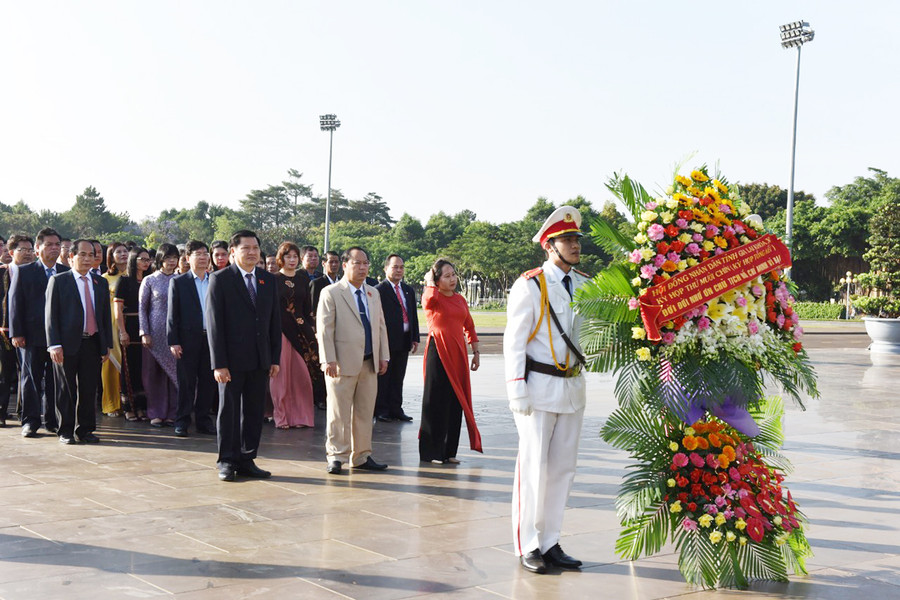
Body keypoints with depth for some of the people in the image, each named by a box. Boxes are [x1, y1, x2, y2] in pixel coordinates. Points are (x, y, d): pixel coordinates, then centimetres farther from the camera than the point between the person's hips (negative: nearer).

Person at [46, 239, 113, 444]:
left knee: (89, 390, 5)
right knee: (66, 390, 3)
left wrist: (107, 345, 9)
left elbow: (106, 315, 15)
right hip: (67, 344, -4)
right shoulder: (58, 281, 1)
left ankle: (85, 430, 15)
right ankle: (66, 432, 12)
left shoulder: (101, 283, 14)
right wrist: (54, 344, -12)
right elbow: (51, 315, -3)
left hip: (93, 343, 4)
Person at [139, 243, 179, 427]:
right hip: (156, 332, -1)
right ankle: (156, 413, 10)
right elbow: (142, 308, 2)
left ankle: (172, 413, 9)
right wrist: (144, 333, -5)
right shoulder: (149, 281, 3)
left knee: (174, 371, 1)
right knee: (154, 373, 2)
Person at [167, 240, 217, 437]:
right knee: (186, 382, 2)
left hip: (211, 338, 3)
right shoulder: (178, 282, 2)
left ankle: (204, 419, 17)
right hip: (188, 340, -3)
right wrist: (173, 341, -7)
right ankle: (182, 421, 11)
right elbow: (172, 314, -1)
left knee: (208, 381, 7)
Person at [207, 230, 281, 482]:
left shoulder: (269, 280, 10)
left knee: (254, 412, 9)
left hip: (261, 360, 4)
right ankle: (227, 461, 14)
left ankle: (246, 460, 18)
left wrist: (275, 358, 5)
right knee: (229, 410, 4)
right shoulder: (220, 279, -4)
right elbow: (214, 323, -8)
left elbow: (275, 321, 11)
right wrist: (219, 363, -14)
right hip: (233, 359, -4)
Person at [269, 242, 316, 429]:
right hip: (280, 331, -4)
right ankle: (281, 416, 7)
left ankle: (300, 416, 11)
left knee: (300, 375, 2)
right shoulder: (273, 280, -1)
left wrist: (312, 332, 8)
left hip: (300, 332, 4)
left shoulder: (302, 280, 12)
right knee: (281, 374, 0)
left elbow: (307, 308, 13)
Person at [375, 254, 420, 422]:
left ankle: (396, 408, 19)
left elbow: (414, 315, 18)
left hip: (404, 341, 6)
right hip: (386, 341, -6)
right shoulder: (379, 290, -7)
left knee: (398, 378, 12)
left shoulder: (409, 291, 16)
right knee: (382, 377, 2)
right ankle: (381, 409, 9)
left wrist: (415, 338, 12)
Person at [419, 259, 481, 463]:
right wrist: (429, 281, -12)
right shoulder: (432, 299, -6)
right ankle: (432, 452, 6)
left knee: (456, 403, 7)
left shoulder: (460, 300, 13)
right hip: (438, 352, -6)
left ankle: (449, 452, 16)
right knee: (437, 403, -2)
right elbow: (431, 296, -32)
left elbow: (469, 327, 22)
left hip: (458, 354, 6)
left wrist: (476, 352, 17)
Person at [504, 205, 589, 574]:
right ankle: (527, 547, 12)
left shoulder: (585, 285, 9)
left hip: (573, 387, 6)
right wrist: (517, 388, -14)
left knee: (563, 467, 10)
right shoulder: (530, 285, -7)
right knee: (533, 468, 0)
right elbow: (514, 340, -8)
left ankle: (549, 542, 22)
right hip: (539, 387, -6)